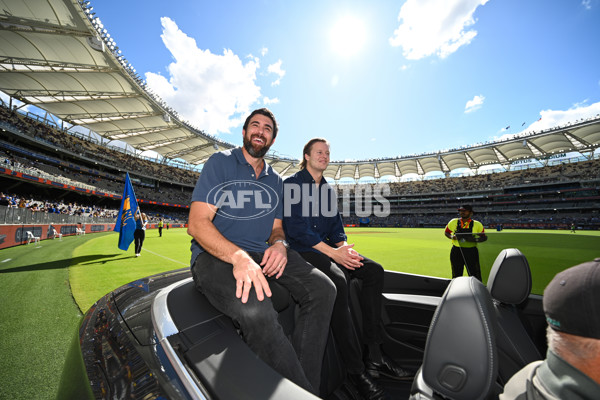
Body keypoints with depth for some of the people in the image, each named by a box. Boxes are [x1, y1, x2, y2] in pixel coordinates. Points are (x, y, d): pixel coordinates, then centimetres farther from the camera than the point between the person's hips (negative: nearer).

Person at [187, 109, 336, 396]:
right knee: (256, 309, -35)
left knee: (323, 288, -16)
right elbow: (197, 223, -10)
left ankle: (303, 385, -4)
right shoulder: (220, 162, 1)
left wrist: (279, 244, -9)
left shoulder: (275, 181, 17)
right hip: (215, 255, -4)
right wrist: (239, 256, -27)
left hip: (261, 254, 5)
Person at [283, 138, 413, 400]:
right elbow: (294, 227, -16)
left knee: (374, 270, -8)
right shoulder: (291, 184, -4)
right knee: (337, 280, -33)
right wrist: (333, 252, -21)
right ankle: (356, 370, -16)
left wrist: (345, 247, -8)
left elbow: (336, 226, 15)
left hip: (327, 249, 8)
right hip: (301, 251, -7)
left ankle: (374, 356, -3)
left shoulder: (328, 190, 19)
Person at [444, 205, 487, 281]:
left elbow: (483, 237, 4)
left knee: (475, 276, 1)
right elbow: (446, 232, 13)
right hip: (456, 251, 2)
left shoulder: (477, 224, 0)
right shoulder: (453, 222, 3)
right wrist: (451, 237, -8)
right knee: (456, 275, 13)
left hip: (471, 252, -1)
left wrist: (476, 239, -16)